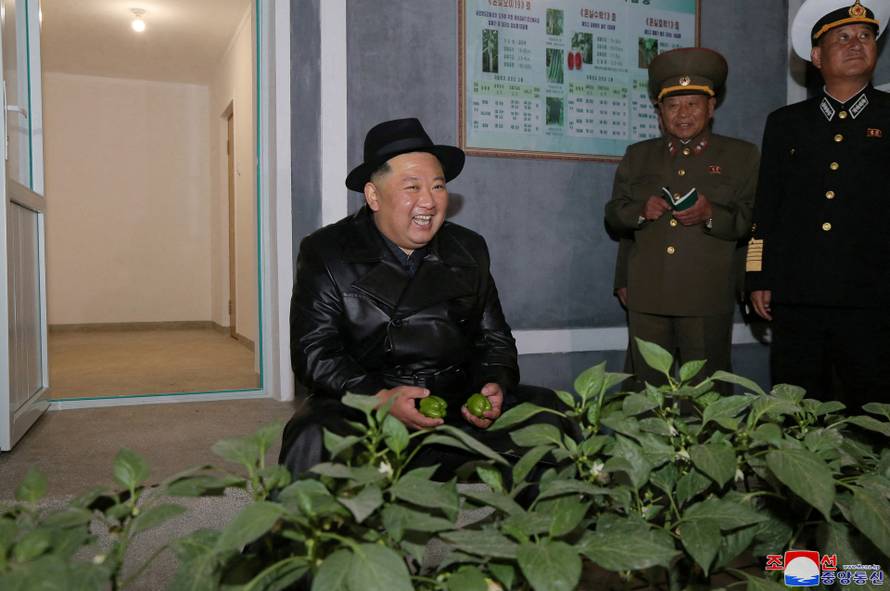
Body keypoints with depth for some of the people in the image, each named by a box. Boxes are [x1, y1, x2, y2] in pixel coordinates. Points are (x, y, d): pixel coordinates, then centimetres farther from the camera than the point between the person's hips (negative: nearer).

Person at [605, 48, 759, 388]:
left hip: (707, 299, -2)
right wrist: (641, 211, -4)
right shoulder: (638, 155, 16)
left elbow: (752, 221, 2)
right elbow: (613, 214, 16)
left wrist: (712, 215, -16)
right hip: (646, 296, 2)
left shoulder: (741, 156, 9)